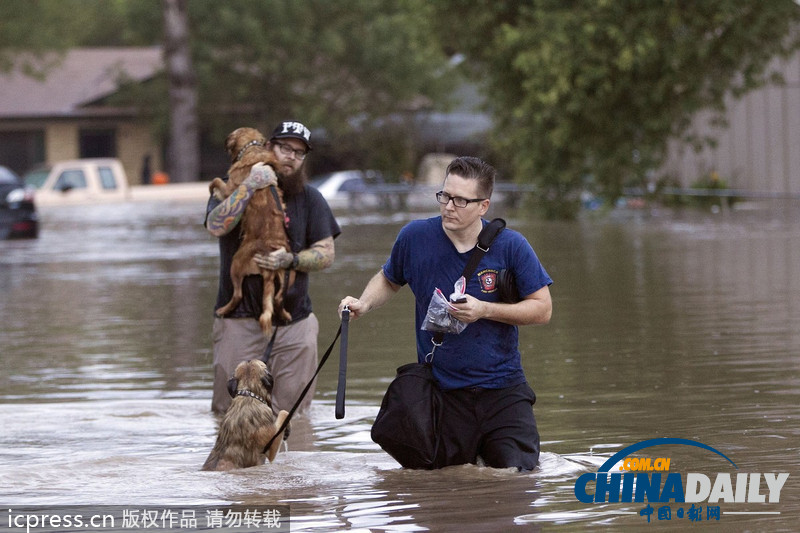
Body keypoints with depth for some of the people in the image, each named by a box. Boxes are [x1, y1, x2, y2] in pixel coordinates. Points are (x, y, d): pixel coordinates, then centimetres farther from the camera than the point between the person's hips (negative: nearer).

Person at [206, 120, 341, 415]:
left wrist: (290, 260, -15)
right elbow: (216, 225, -15)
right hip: (240, 321, -2)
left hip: (293, 323, 2)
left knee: (291, 410, 0)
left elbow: (326, 253, 4)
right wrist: (250, 186, -21)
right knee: (230, 410, -6)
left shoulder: (309, 197, 10)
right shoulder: (233, 190, 5)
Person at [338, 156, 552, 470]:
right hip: (441, 392, 1)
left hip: (503, 389, -1)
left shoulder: (510, 246, -8)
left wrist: (485, 310, -16)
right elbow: (389, 280, 17)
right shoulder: (415, 237, -3)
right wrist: (364, 304, -3)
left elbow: (542, 309, -5)